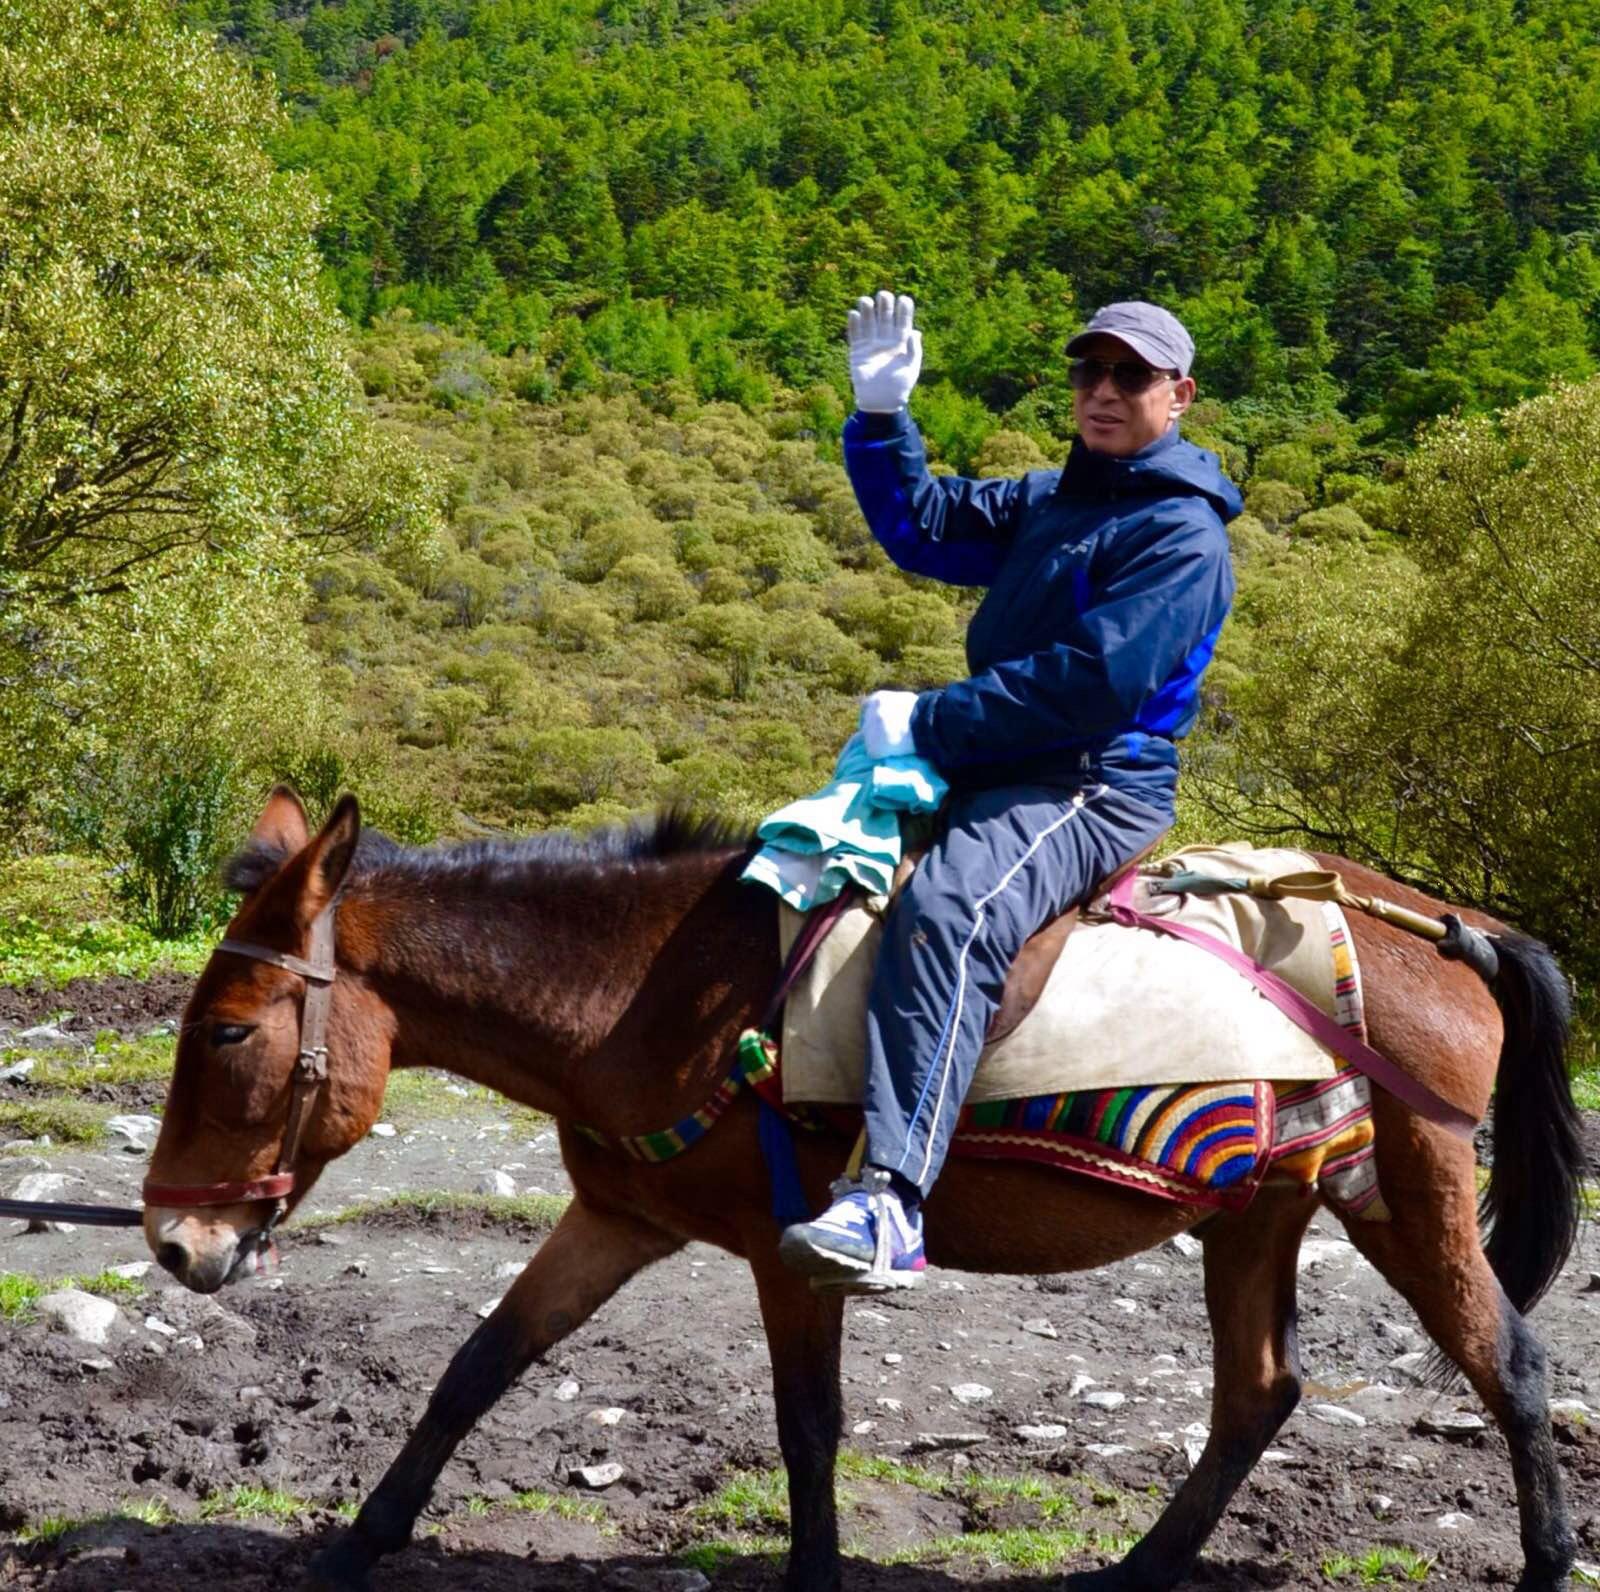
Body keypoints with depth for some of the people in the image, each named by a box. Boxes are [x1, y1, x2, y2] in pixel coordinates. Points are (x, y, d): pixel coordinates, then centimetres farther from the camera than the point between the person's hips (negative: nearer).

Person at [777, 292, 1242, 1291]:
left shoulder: (1183, 533, -8)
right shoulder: (1047, 502, 20)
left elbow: (1096, 680, -19)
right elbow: (923, 527, 23)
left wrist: (931, 722, -17)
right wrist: (882, 416, 7)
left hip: (1095, 791, -10)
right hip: (992, 775, 10)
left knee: (948, 912, -37)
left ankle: (891, 1210, -49)